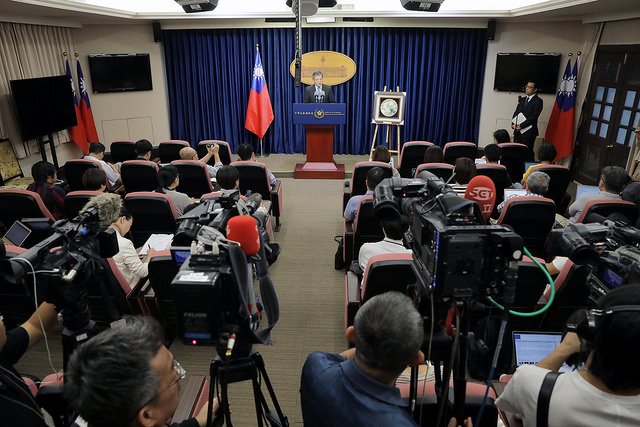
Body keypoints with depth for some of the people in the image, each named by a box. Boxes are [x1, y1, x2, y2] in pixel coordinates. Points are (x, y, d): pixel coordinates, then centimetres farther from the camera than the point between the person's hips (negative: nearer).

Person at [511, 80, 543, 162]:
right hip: (517, 131, 6)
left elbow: (534, 117, -11)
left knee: (528, 154, -6)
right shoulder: (522, 99, 18)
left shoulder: (538, 101, -3)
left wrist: (521, 126, -15)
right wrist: (513, 124, -3)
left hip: (528, 133, -6)